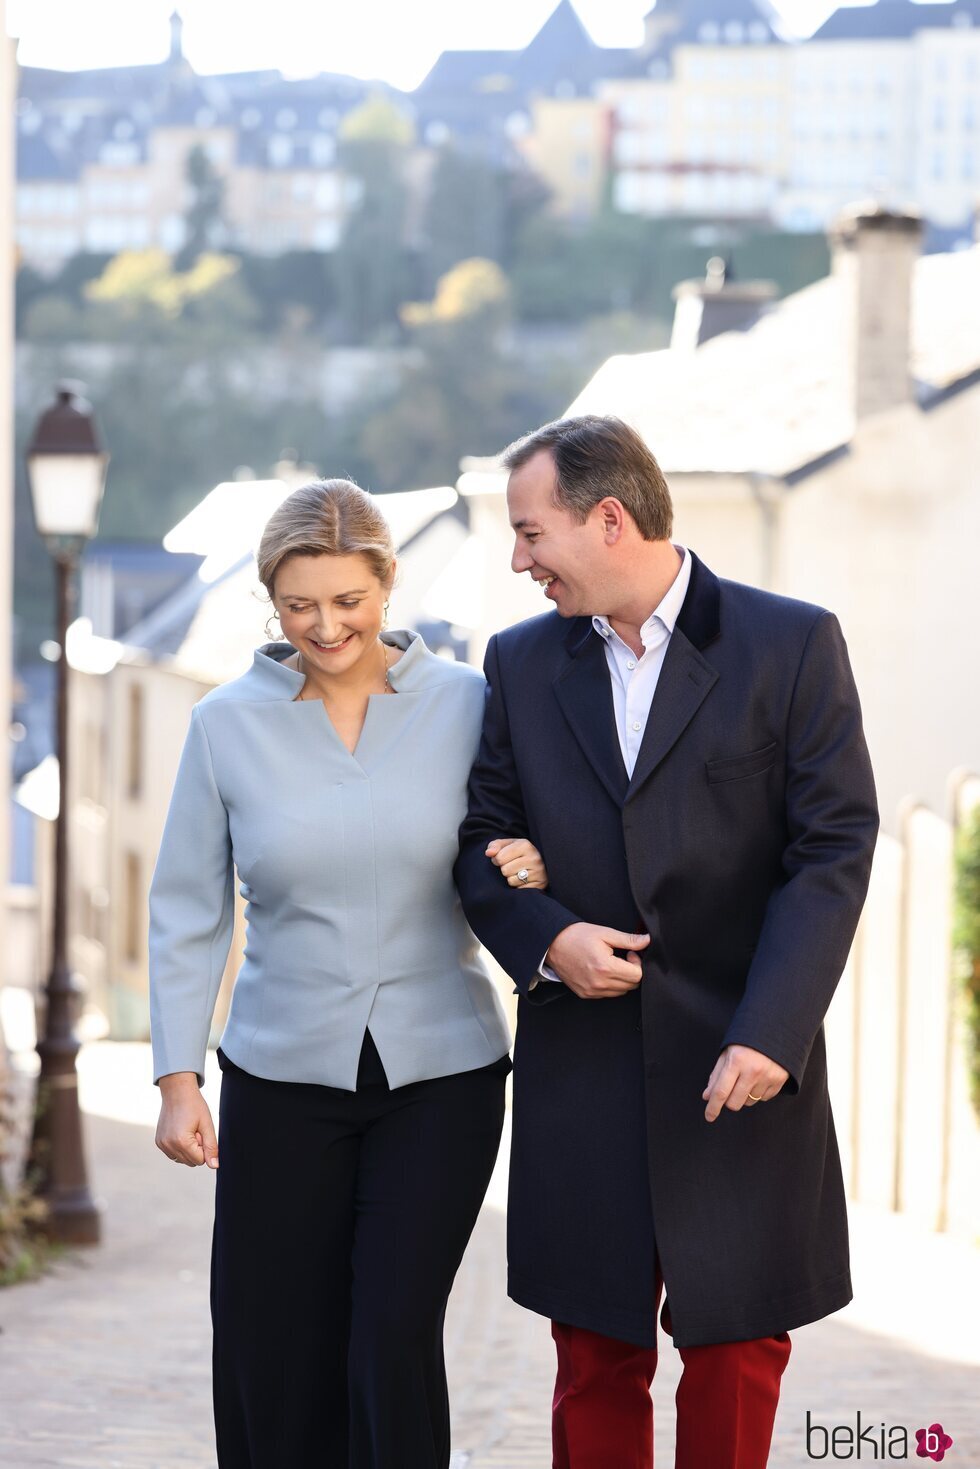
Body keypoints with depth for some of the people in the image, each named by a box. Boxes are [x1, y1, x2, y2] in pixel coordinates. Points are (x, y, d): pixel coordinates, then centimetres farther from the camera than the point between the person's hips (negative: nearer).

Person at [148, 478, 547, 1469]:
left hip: (440, 1071, -1)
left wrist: (532, 868, -14)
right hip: (282, 1078, 1)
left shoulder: (463, 705, -1)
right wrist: (177, 1077, -2)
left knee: (394, 1340, -9)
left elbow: (513, 850, 10)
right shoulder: (228, 724, 0)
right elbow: (187, 912, 4)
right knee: (271, 1358, 2)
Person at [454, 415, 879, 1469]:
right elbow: (481, 841, 11)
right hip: (583, 1073, 3)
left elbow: (834, 849, -7)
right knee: (596, 1359, 6)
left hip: (740, 1070, -3)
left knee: (738, 1345, 3)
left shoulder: (792, 646, -3)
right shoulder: (522, 663, 8)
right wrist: (547, 939, -10)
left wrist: (768, 1034, -16)